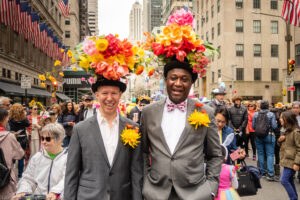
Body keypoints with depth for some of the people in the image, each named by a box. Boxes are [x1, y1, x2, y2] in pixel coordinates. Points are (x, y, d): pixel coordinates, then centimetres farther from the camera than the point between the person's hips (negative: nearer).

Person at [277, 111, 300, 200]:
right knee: (290, 181, 15)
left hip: (291, 161, -9)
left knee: (284, 180, -11)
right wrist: (280, 140, 1)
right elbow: (282, 145, 24)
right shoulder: (286, 131, 13)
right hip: (286, 160, 9)